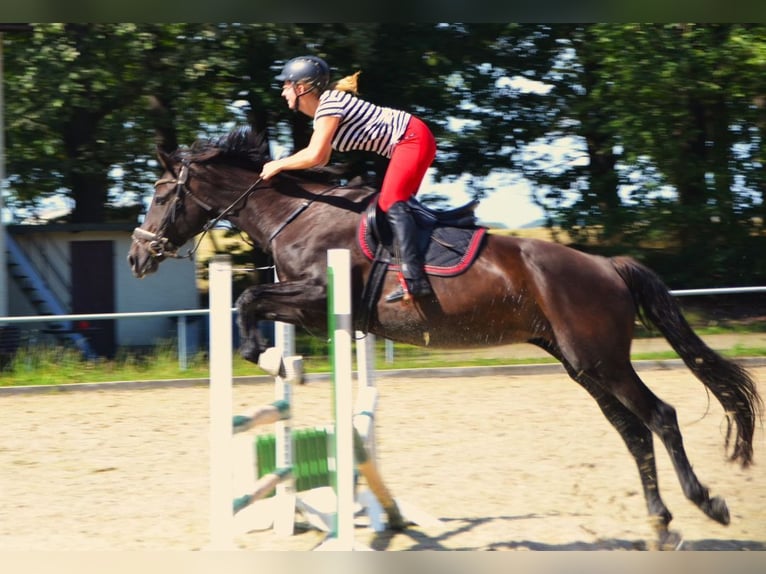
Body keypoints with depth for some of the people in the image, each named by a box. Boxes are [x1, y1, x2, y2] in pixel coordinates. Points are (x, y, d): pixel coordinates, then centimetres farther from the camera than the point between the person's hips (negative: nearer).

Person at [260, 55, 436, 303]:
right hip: (407, 144, 11)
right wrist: (285, 165, 11)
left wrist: (278, 165, -11)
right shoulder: (323, 108, 13)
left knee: (391, 203, -19)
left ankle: (414, 279, -29)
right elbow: (322, 159, 18)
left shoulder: (330, 103, -17)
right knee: (395, 205, 11)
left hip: (414, 140, -11)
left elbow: (314, 155, -24)